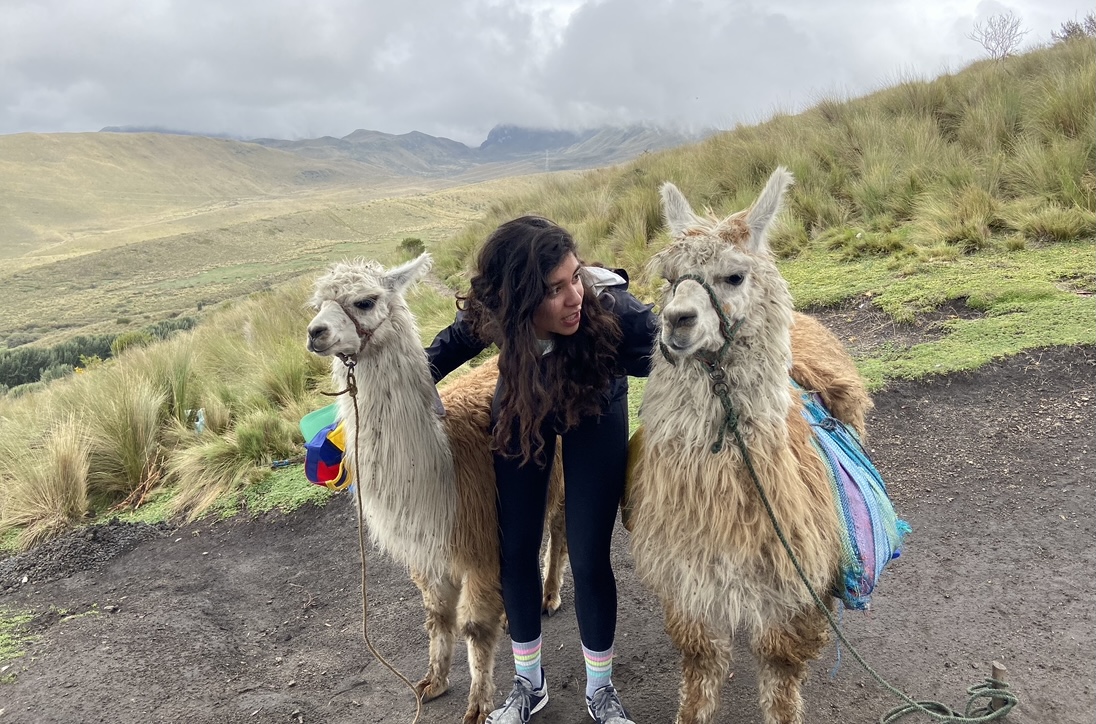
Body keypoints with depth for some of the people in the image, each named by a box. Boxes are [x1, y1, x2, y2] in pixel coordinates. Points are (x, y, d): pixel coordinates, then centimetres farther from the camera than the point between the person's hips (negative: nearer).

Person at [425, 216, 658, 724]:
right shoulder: (491, 314, -32)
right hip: (521, 410, 2)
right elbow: (450, 346, -9)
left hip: (595, 412, -2)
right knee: (515, 551, 7)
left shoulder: (609, 306, -39)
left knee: (589, 559, -2)